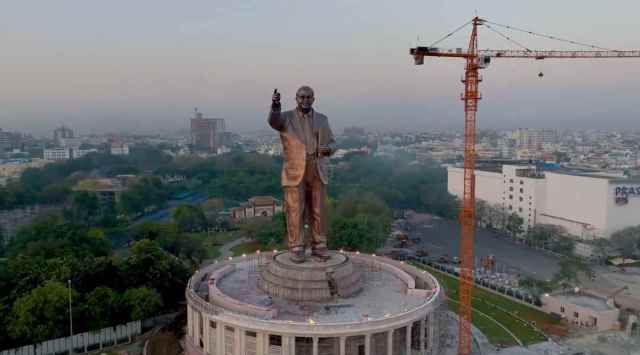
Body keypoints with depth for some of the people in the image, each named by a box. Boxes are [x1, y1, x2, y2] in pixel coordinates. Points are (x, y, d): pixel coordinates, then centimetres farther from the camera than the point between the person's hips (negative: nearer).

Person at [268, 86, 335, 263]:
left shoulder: (322, 119, 8)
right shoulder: (286, 118, 0)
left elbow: (331, 144, 11)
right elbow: (273, 120, -24)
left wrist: (327, 149, -14)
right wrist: (275, 104, -44)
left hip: (317, 172, 3)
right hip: (295, 172, -3)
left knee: (318, 211, 5)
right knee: (295, 212, -1)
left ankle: (318, 247, 15)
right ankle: (296, 249, 9)